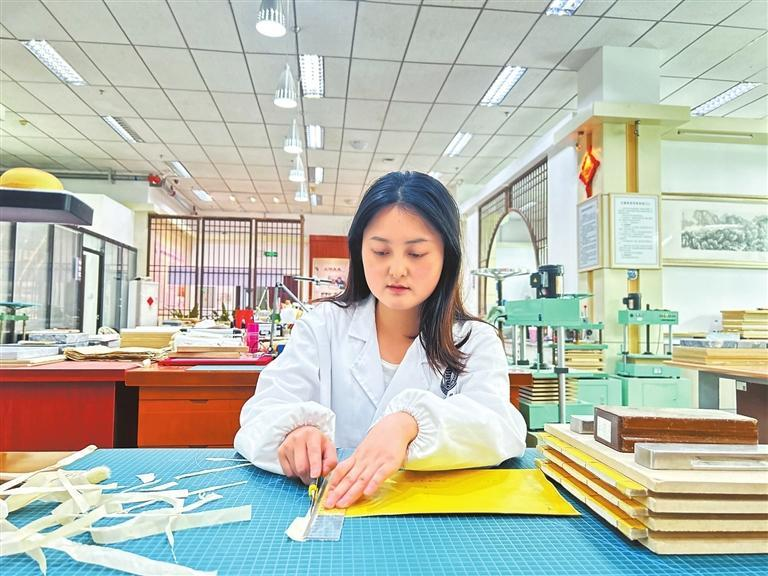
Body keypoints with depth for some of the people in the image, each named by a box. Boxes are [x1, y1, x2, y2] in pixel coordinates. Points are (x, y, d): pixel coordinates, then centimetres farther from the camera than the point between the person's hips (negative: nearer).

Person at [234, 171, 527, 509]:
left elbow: (503, 431, -17)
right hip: (331, 508, 1)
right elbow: (263, 414, -7)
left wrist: (411, 422, -36)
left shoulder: (476, 342, 0)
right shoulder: (322, 327, 2)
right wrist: (294, 430, -31)